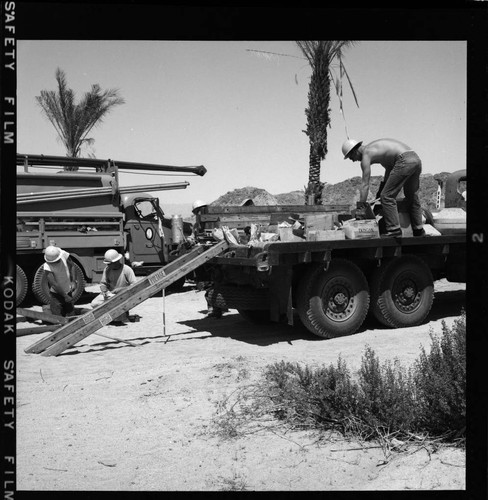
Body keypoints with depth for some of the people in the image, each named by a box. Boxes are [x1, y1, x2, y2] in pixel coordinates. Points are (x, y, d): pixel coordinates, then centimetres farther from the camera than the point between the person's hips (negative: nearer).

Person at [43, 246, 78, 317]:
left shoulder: (63, 254, -15)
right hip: (56, 295, -4)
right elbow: (54, 284, -25)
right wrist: (65, 296, -24)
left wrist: (73, 281, -7)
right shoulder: (47, 267, -25)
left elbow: (72, 266, 3)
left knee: (70, 316, 12)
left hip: (68, 292, 4)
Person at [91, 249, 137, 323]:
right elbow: (102, 283, 6)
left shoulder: (127, 270, -16)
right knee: (94, 304, -15)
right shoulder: (107, 269, -1)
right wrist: (105, 291, -16)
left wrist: (121, 289, -27)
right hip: (110, 293, 5)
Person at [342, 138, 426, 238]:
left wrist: (360, 208, -4)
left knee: (387, 196, -3)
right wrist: (383, 185, 37)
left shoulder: (366, 154, -1)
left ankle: (394, 230, -4)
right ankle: (419, 231, 25)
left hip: (404, 161, -10)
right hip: (416, 158, 10)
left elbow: (365, 185, -5)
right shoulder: (374, 147, 26)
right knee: (412, 197, 20)